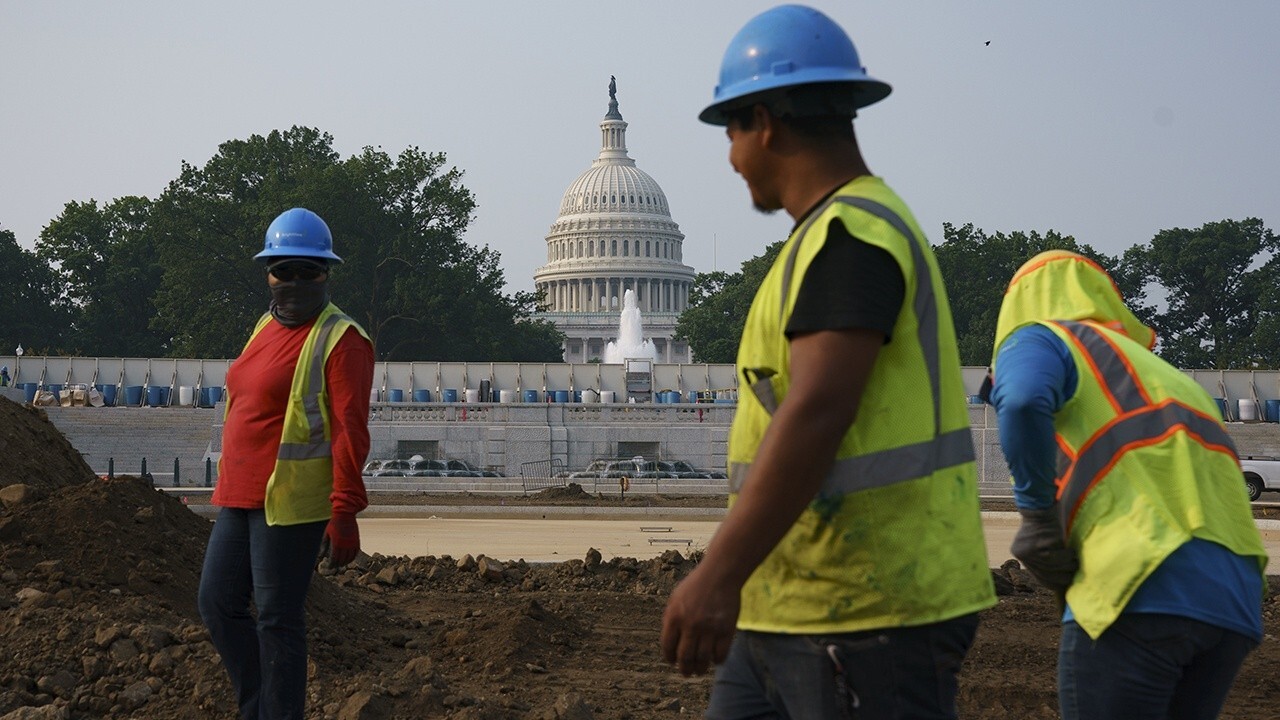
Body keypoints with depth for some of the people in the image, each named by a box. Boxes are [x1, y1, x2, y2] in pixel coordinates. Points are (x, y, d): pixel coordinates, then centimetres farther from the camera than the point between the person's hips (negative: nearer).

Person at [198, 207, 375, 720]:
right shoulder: (266, 328, 16)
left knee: (276, 619, -3)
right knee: (218, 604, 11)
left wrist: (344, 513, -21)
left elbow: (350, 430, -16)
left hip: (291, 501, -9)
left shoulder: (340, 340, -10)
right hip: (241, 497, 9)